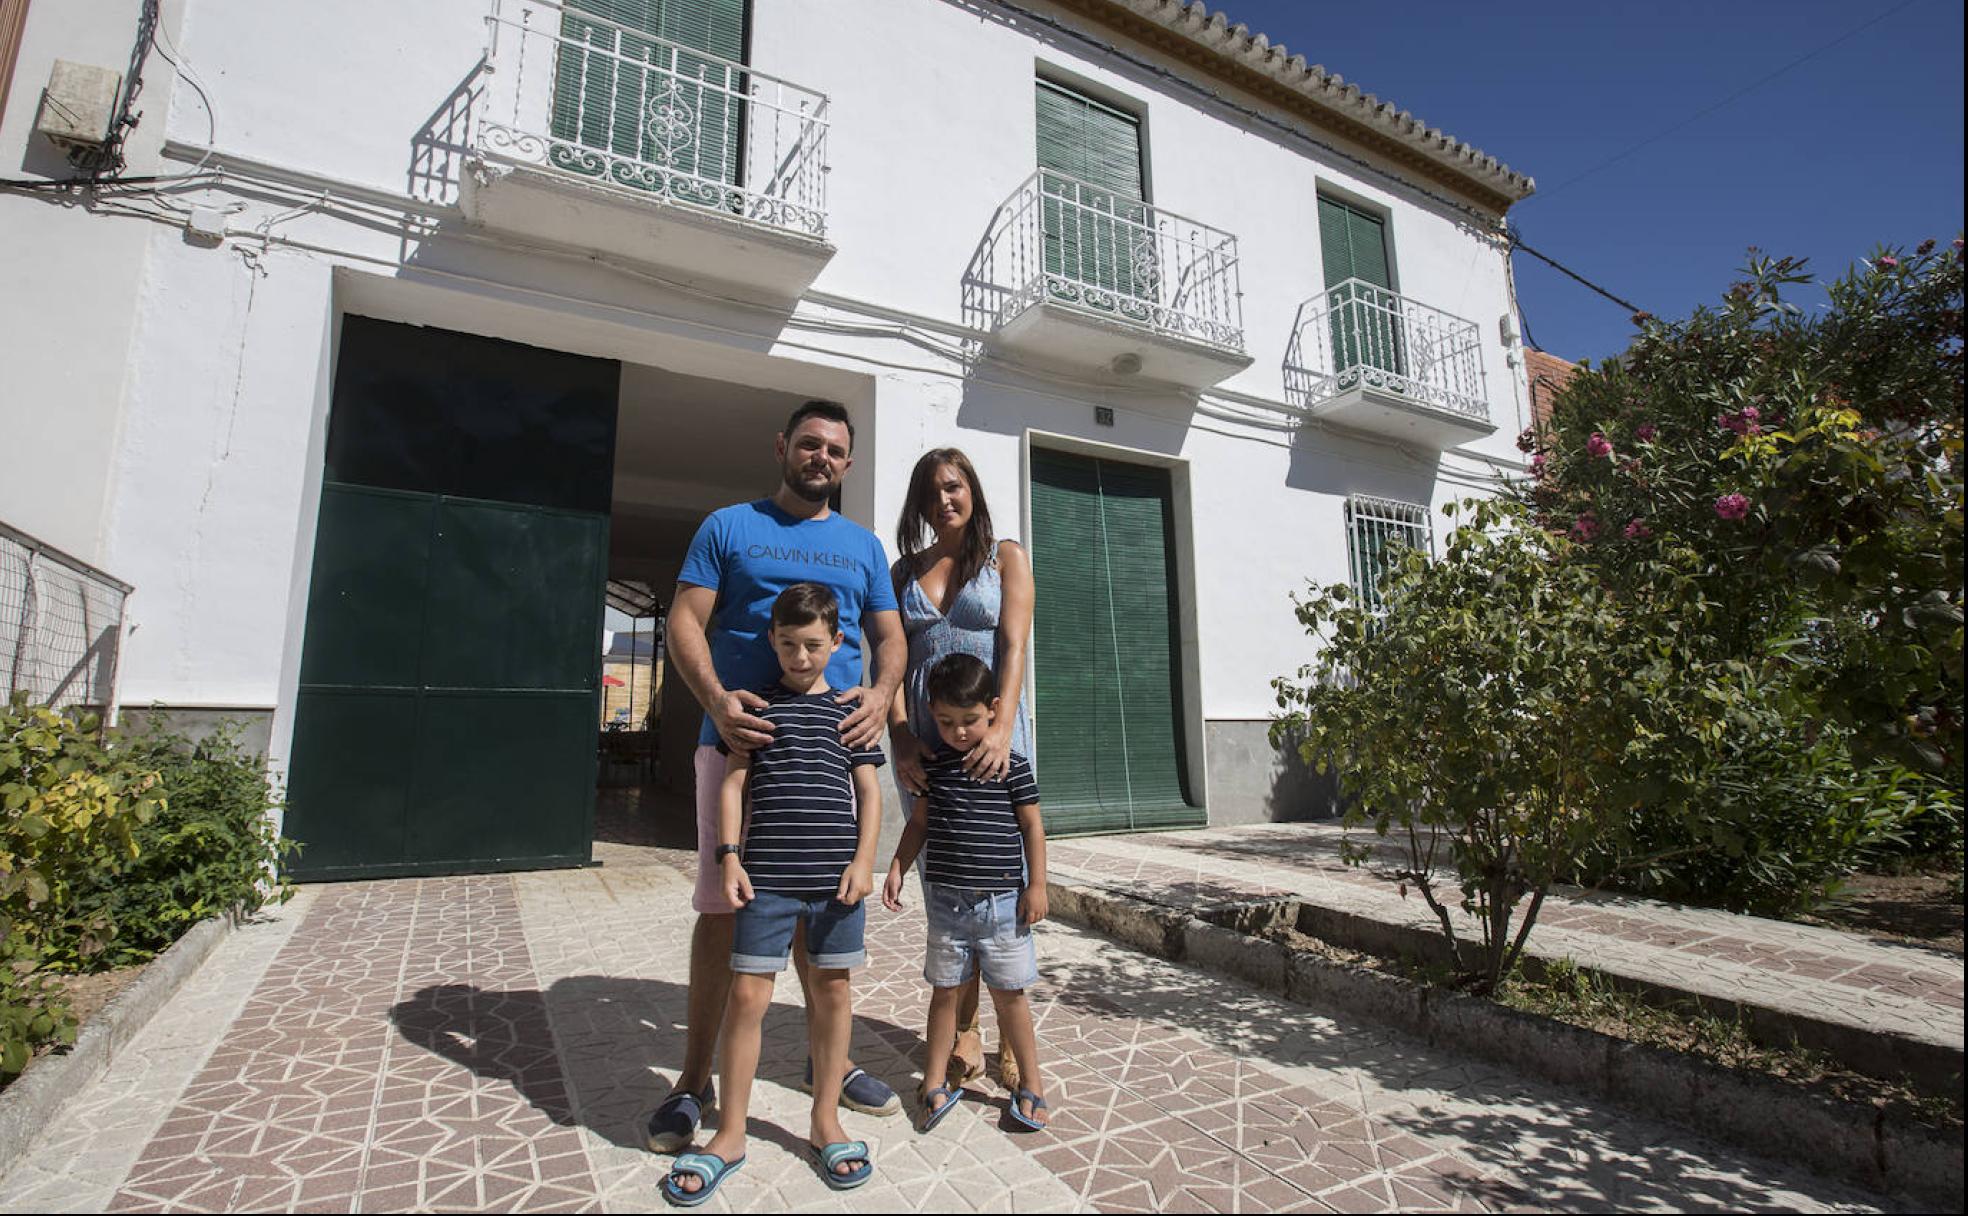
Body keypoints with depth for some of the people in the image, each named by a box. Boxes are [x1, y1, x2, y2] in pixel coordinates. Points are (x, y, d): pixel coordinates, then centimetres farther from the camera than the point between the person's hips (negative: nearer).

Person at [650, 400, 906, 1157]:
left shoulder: (863, 546, 16)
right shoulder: (729, 527, 7)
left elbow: (890, 637, 12)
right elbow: (685, 621, 0)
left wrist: (881, 694, -10)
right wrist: (716, 699, -18)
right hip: (742, 736, -2)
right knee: (722, 906, 0)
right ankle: (695, 1080, 18)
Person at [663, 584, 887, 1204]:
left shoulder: (849, 708, 5)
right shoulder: (756, 704, 4)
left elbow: (869, 790, 6)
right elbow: (733, 783, 4)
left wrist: (863, 859, -3)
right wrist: (730, 855, -5)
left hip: (835, 871, 1)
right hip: (766, 872, -1)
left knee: (832, 991, 11)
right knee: (747, 994, 5)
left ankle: (825, 1120, 30)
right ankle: (730, 1133, 24)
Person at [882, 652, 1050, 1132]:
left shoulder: (1012, 764, -7)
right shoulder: (932, 764, 2)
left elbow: (1032, 826, -2)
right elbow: (919, 823, 11)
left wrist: (1037, 885, -4)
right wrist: (897, 868, 3)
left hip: (1002, 899, -3)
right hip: (946, 897, 3)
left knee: (1009, 994, 9)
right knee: (945, 990, 14)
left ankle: (1030, 1084, 27)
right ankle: (937, 1084, 29)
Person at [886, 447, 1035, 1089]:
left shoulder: (1006, 557, 7)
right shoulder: (904, 571, 15)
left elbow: (1014, 646, -6)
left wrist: (1002, 727, -21)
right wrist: (900, 737, -10)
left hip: (990, 735, -2)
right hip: (923, 742, 3)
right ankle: (964, 1028, 20)